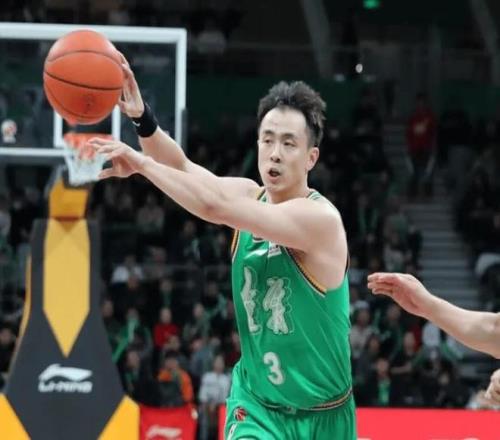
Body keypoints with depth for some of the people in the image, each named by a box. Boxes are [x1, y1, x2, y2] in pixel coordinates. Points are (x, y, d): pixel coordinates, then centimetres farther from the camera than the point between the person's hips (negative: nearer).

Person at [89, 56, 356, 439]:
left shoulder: (320, 218, -21)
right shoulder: (252, 197, -2)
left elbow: (215, 206, -31)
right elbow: (182, 168, -18)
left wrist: (142, 163, -27)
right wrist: (142, 118, -35)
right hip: (257, 404, 3)